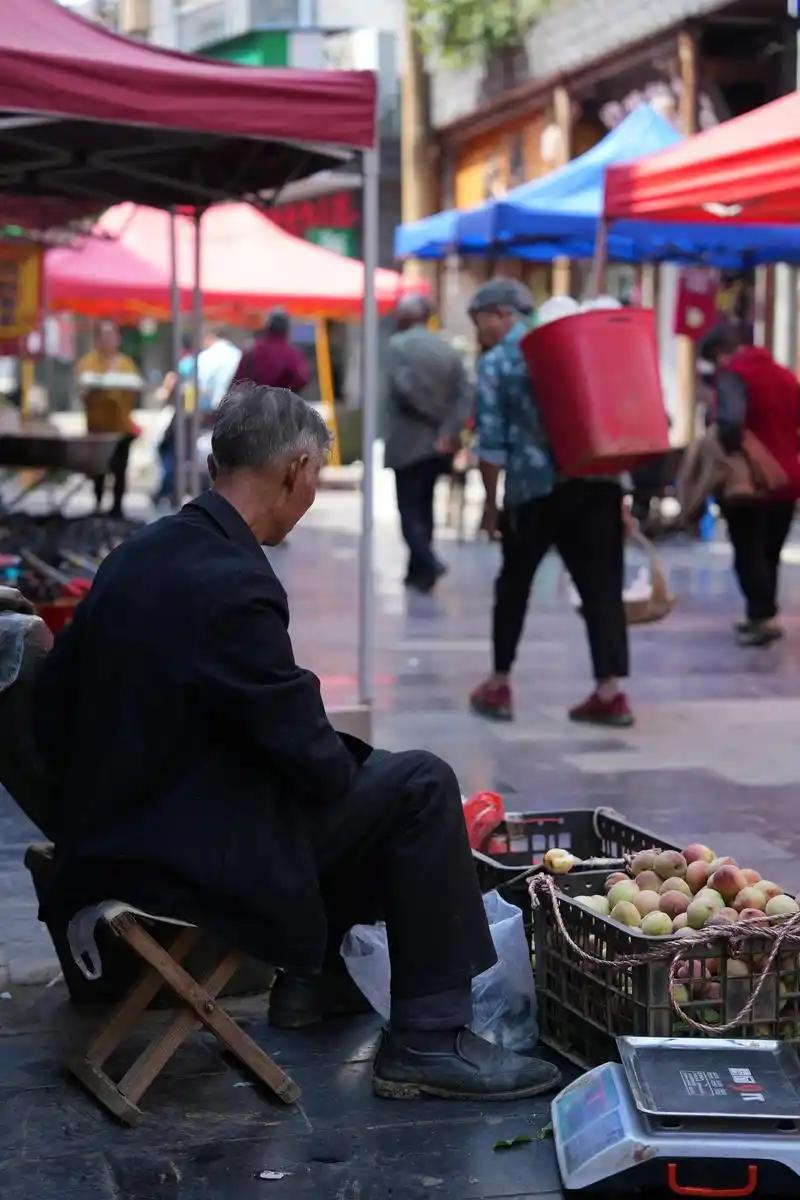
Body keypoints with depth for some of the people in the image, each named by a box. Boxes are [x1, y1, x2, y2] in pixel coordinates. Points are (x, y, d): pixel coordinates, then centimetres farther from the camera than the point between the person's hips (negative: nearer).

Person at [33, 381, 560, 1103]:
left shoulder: (143, 552, 4)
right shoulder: (232, 584, -24)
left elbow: (56, 705, 12)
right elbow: (311, 757, -20)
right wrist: (353, 765, 5)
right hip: (188, 856, -10)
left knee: (355, 774, 25)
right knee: (421, 785, -4)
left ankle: (312, 973, 35)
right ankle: (429, 1042, 0)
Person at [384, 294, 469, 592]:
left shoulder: (398, 345, -7)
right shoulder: (448, 349, 8)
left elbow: (404, 389, -18)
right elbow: (463, 396, -3)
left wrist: (437, 418, -8)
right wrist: (449, 430, -10)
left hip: (408, 442, -5)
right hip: (440, 444, 5)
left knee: (409, 508, 0)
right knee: (423, 504, 18)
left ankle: (427, 563, -17)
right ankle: (418, 568, 22)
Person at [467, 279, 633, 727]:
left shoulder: (495, 362, 3)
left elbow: (491, 441, -3)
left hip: (537, 484, -3)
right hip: (598, 477, 4)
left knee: (514, 582, 13)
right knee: (602, 584, 3)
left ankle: (500, 685, 18)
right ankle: (611, 692, -3)